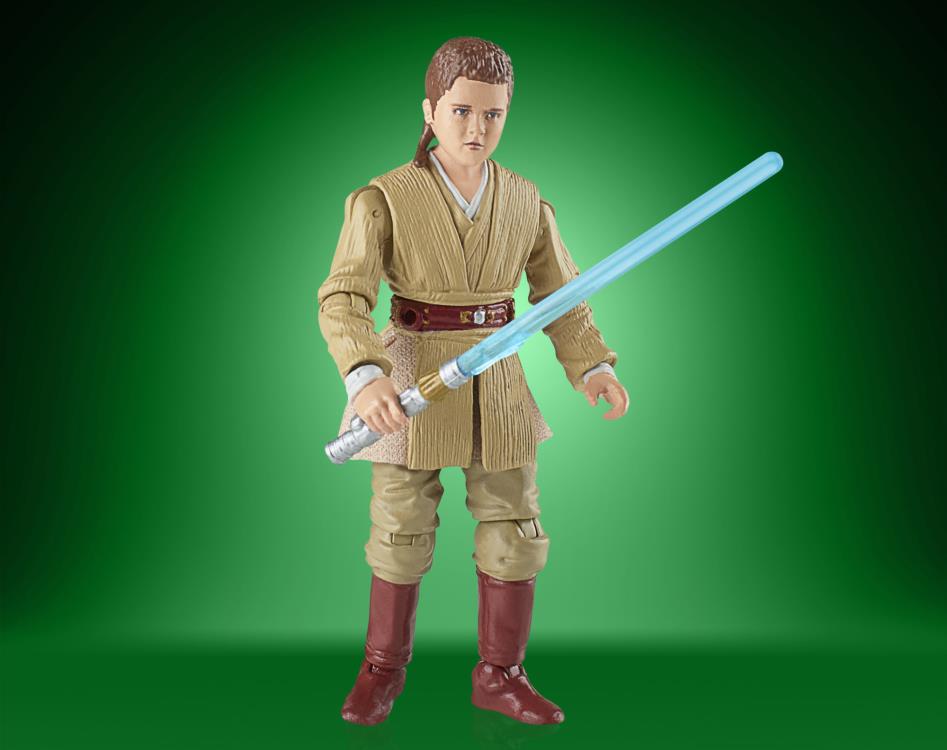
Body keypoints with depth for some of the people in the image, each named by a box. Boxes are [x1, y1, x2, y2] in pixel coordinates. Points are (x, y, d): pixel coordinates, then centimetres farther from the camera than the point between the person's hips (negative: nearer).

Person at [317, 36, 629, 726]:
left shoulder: (527, 202, 2)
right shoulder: (383, 200, -10)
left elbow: (561, 295, 6)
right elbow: (343, 299, -19)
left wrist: (593, 366, -10)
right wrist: (365, 375, -37)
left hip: (499, 384, 3)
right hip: (411, 386, -3)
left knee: (514, 530, 8)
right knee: (401, 533, 10)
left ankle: (500, 674, 29)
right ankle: (384, 668, 33)